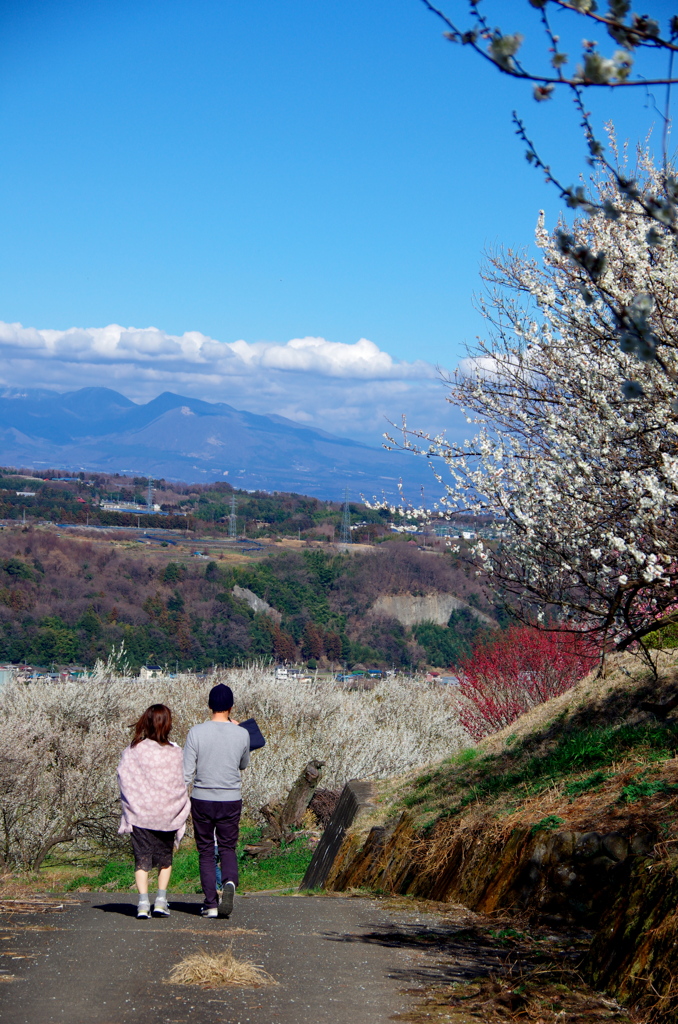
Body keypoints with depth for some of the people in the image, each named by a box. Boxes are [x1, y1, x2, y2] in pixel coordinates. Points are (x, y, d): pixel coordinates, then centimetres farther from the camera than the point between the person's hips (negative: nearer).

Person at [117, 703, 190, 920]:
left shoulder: (133, 751, -6)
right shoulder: (175, 752, -6)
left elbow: (123, 778, -3)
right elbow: (181, 785, -3)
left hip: (139, 813, 0)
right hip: (167, 815, 1)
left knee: (142, 859, 6)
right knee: (165, 858, 16)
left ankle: (143, 902, -6)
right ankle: (161, 900, 8)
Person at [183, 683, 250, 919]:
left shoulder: (197, 732, -8)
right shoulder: (242, 734, -3)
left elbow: (186, 772, -8)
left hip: (202, 801, -1)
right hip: (231, 800, 1)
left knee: (206, 851, 9)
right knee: (227, 848, 11)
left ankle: (210, 903, 5)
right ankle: (229, 883, -18)